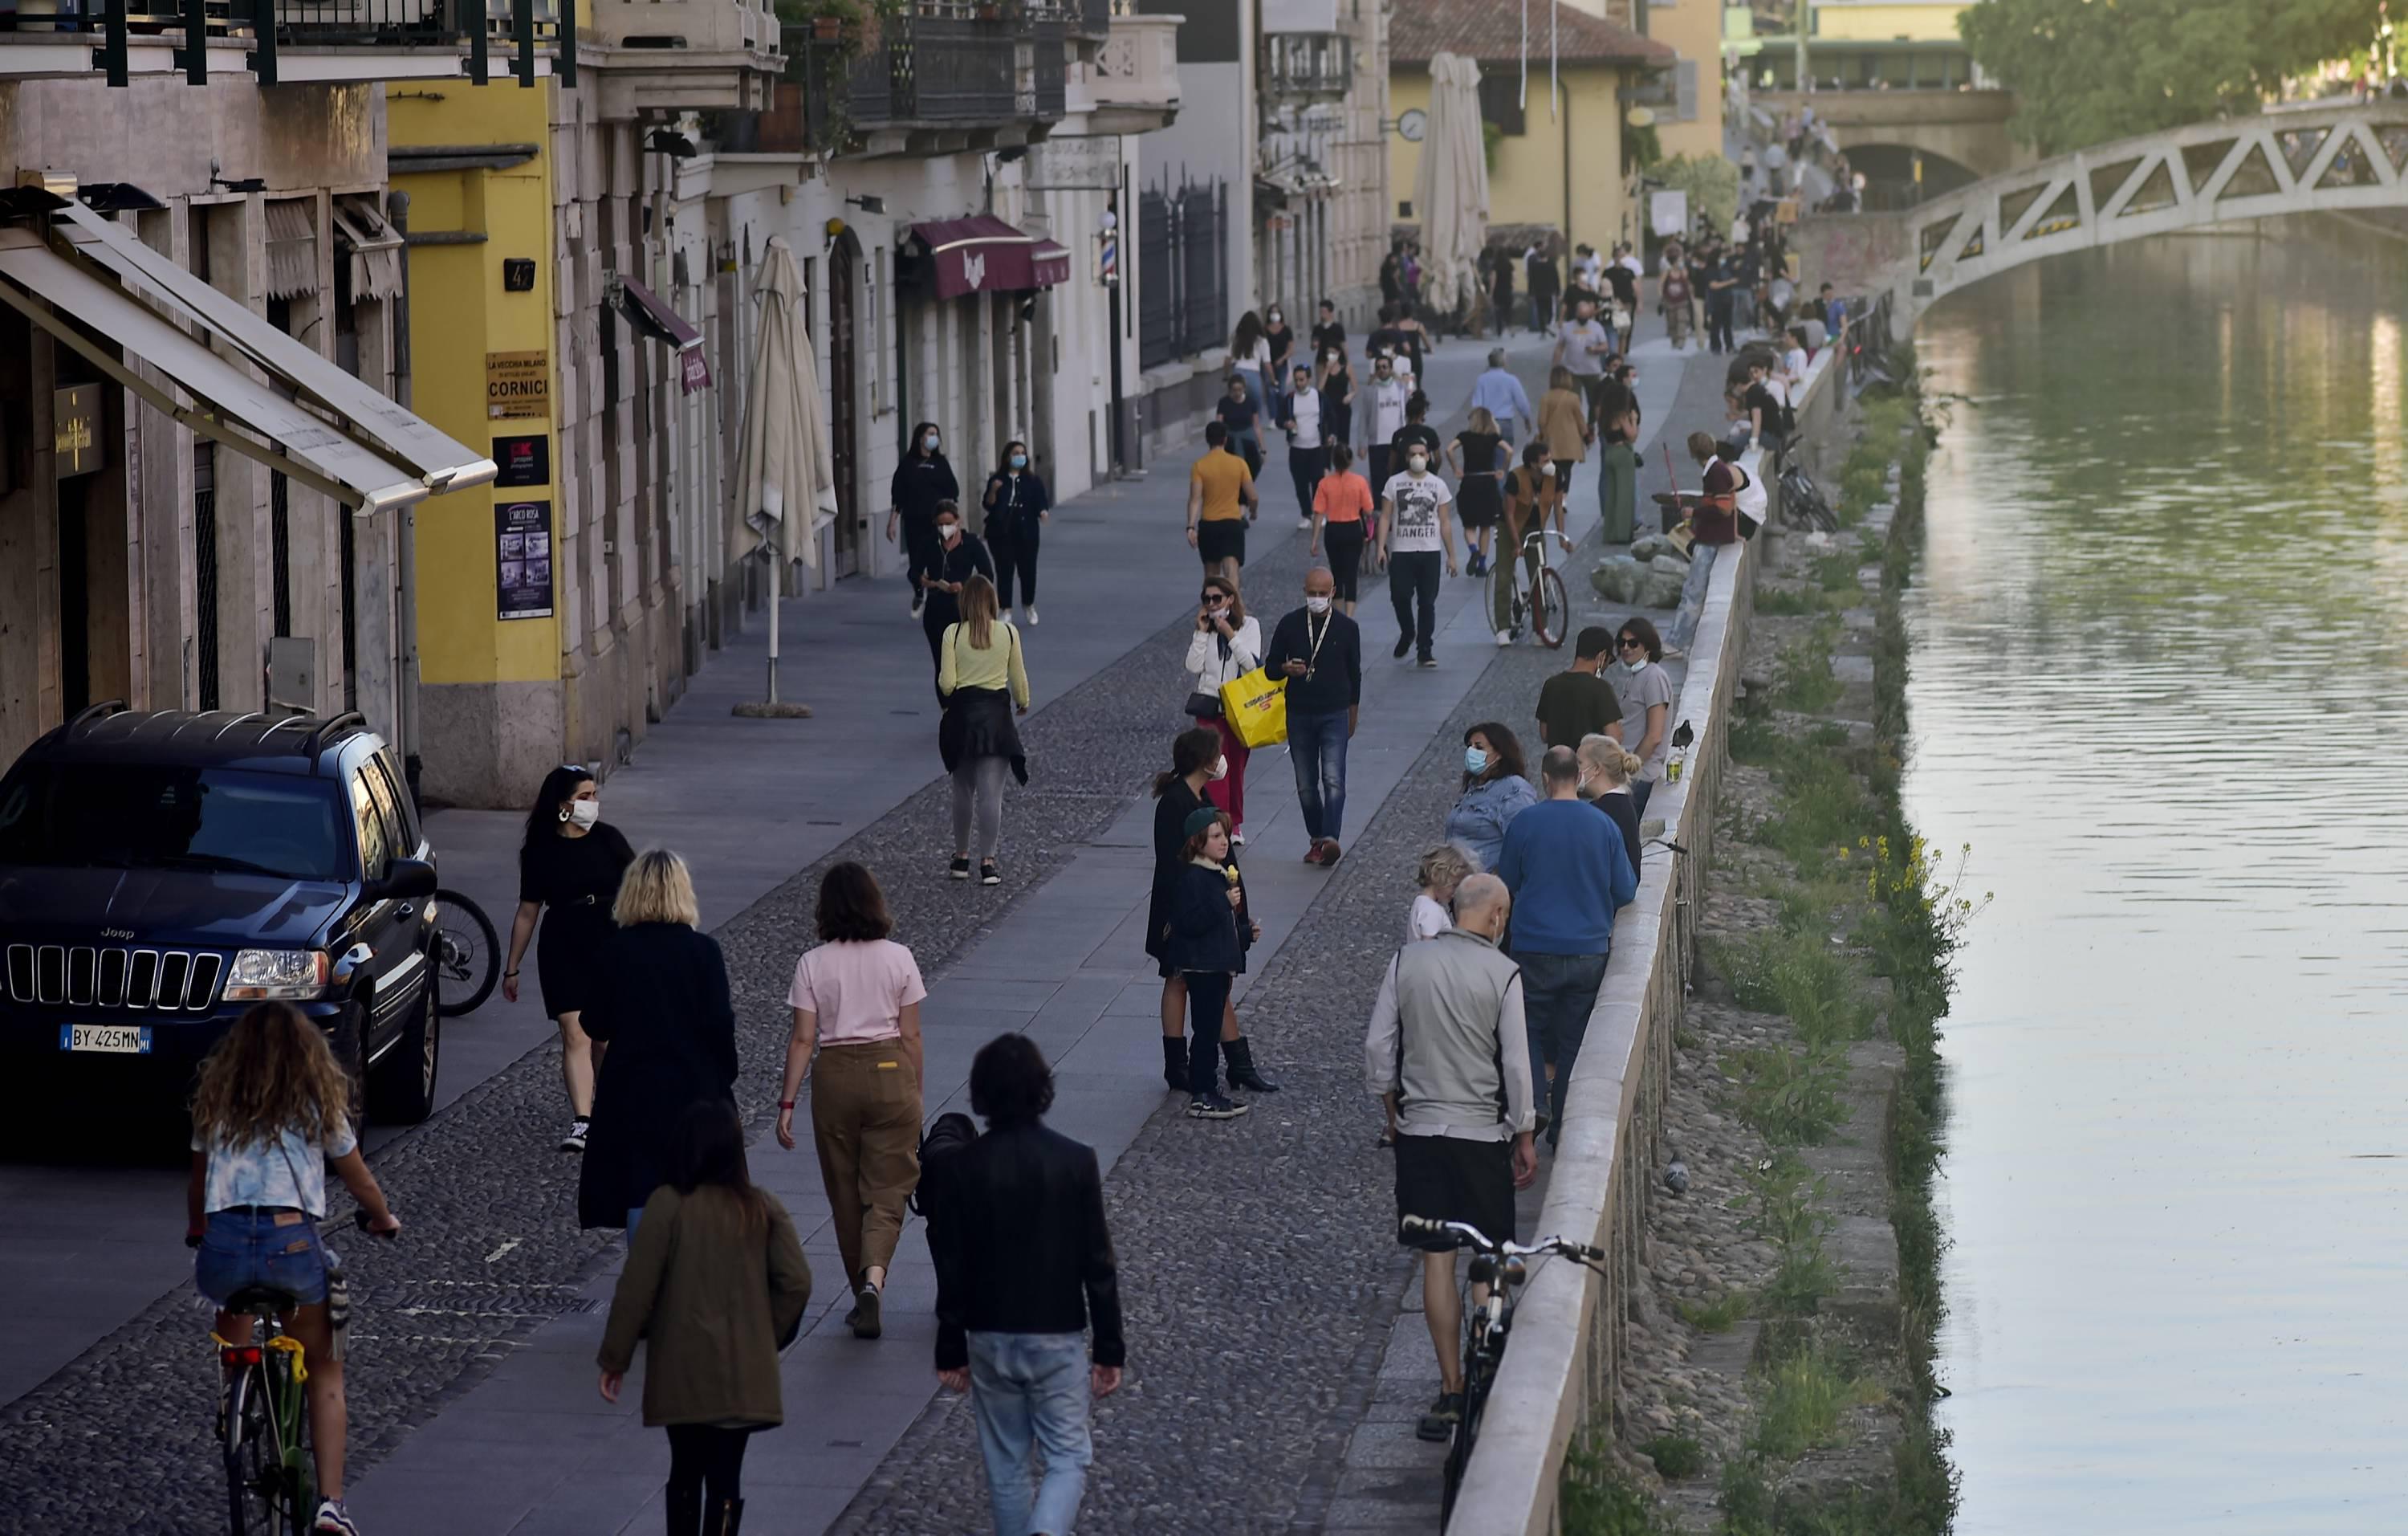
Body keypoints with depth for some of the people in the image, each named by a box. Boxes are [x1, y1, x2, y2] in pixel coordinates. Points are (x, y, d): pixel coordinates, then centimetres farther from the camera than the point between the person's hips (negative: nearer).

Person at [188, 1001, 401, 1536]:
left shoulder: (215, 1102, 17)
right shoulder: (317, 1103, 12)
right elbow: (358, 1179, 22)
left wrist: (196, 1231, 48)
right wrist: (384, 1219, 42)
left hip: (222, 1245, 2)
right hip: (291, 1243, -2)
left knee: (233, 1311, 37)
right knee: (324, 1372, 15)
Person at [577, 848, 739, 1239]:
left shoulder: (612, 955, -5)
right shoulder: (703, 951, -9)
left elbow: (596, 1028, 0)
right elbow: (719, 1023, -9)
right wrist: (726, 1078, 3)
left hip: (632, 1092, 1)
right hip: (693, 1089, -1)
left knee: (639, 1194, 6)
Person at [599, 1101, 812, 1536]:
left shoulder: (668, 1205, -11)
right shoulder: (764, 1208, -3)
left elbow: (635, 1288, -10)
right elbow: (796, 1283, -5)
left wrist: (615, 1358, 0)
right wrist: (766, 1337, 11)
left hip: (682, 1375, -1)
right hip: (744, 1377, 1)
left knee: (685, 1473, 15)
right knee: (726, 1477, 4)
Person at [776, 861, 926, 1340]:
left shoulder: (813, 964, -4)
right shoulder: (898, 959, -2)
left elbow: (803, 1039, -5)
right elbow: (911, 1037, 0)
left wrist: (787, 1103, 0)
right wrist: (916, 1096, 11)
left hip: (835, 1076, 0)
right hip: (891, 1073, 0)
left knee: (845, 1192, 13)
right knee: (887, 1189, 2)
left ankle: (863, 1297, 20)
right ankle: (874, 1278, -22)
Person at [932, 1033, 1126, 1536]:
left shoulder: (963, 1167, -8)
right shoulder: (1076, 1163, -10)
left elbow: (952, 1268, -4)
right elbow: (1098, 1264, -7)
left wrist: (951, 1350, 6)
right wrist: (1110, 1349, 2)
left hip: (990, 1340, 1)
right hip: (1058, 1340, -1)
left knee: (1006, 1465, 15)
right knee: (1068, 1459, 6)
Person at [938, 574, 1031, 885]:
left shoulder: (953, 634, -7)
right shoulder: (1008, 633, -4)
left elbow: (946, 683, -9)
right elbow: (1018, 678, 6)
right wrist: (1023, 702, 25)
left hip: (962, 712, 0)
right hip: (996, 713, 0)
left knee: (962, 790, 16)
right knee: (991, 792, -2)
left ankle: (961, 857, 23)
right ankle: (988, 862, -6)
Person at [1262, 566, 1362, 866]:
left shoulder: (1346, 628, -1)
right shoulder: (1289, 624, 0)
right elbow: (1270, 667, 5)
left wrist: (1352, 712, 18)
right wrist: (1287, 669, -18)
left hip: (1334, 716, -2)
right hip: (1299, 715, 2)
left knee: (1333, 780, -16)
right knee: (1306, 785, 8)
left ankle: (1330, 839, -26)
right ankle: (1316, 839, 20)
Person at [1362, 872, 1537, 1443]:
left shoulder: (1406, 962, -2)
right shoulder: (1501, 973, -11)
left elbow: (1378, 1047, 2)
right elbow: (1517, 1063, -8)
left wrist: (1393, 1106, 17)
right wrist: (1525, 1139, 2)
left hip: (1420, 1129, 3)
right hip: (1483, 1135, -2)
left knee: (1437, 1261, 6)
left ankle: (1451, 1389, 7)